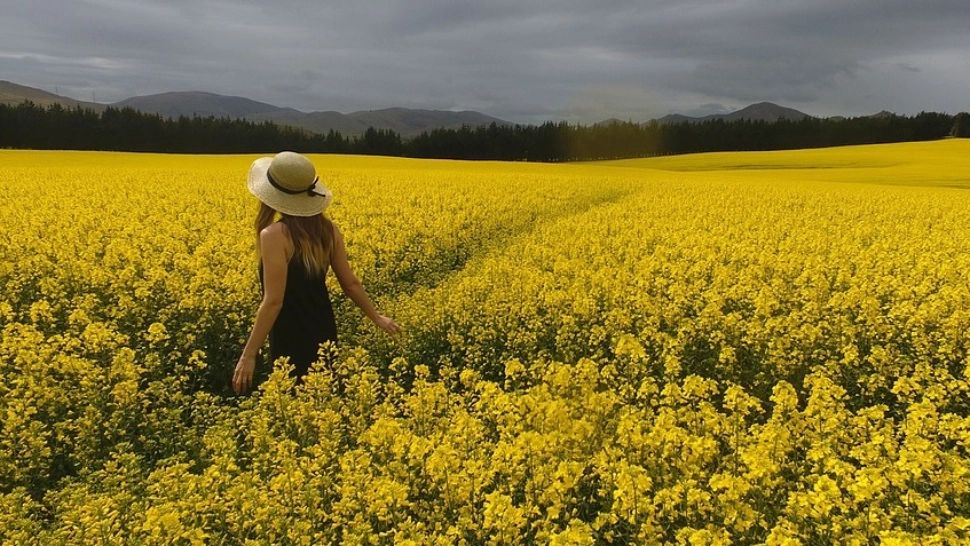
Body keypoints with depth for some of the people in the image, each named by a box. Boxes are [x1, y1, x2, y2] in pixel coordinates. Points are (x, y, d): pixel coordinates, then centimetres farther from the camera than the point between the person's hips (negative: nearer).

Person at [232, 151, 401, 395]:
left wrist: (248, 355, -17)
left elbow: (274, 301, -22)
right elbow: (350, 283, 5)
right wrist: (376, 317, 20)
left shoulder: (274, 235, -21)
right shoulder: (328, 229, -1)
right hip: (324, 334, 7)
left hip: (291, 342, -6)